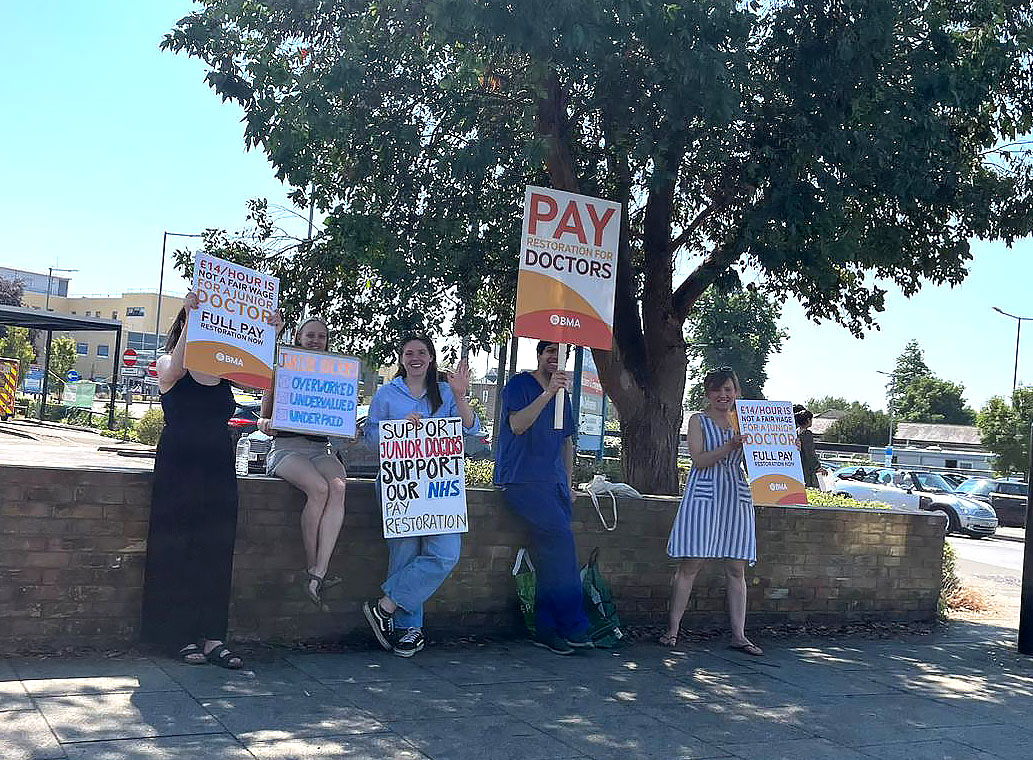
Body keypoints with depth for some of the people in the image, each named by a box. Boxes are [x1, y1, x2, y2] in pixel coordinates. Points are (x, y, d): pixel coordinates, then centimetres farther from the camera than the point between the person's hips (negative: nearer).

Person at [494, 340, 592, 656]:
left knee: (550, 556, -1)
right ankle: (573, 626, -17)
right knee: (560, 535, -22)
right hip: (521, 480, -7)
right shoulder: (520, 385, 0)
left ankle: (546, 630, 4)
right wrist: (548, 393, -23)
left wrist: (567, 484, 20)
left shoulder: (563, 394, 21)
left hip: (553, 483, 7)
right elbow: (517, 425, -17)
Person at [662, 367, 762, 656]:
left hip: (736, 499, 4)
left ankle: (738, 635, 9)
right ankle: (672, 629, 3)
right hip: (704, 496, -4)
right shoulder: (698, 421, 4)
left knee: (736, 569, 4)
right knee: (690, 565, -5)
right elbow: (699, 460, -8)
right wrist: (730, 446, -21)